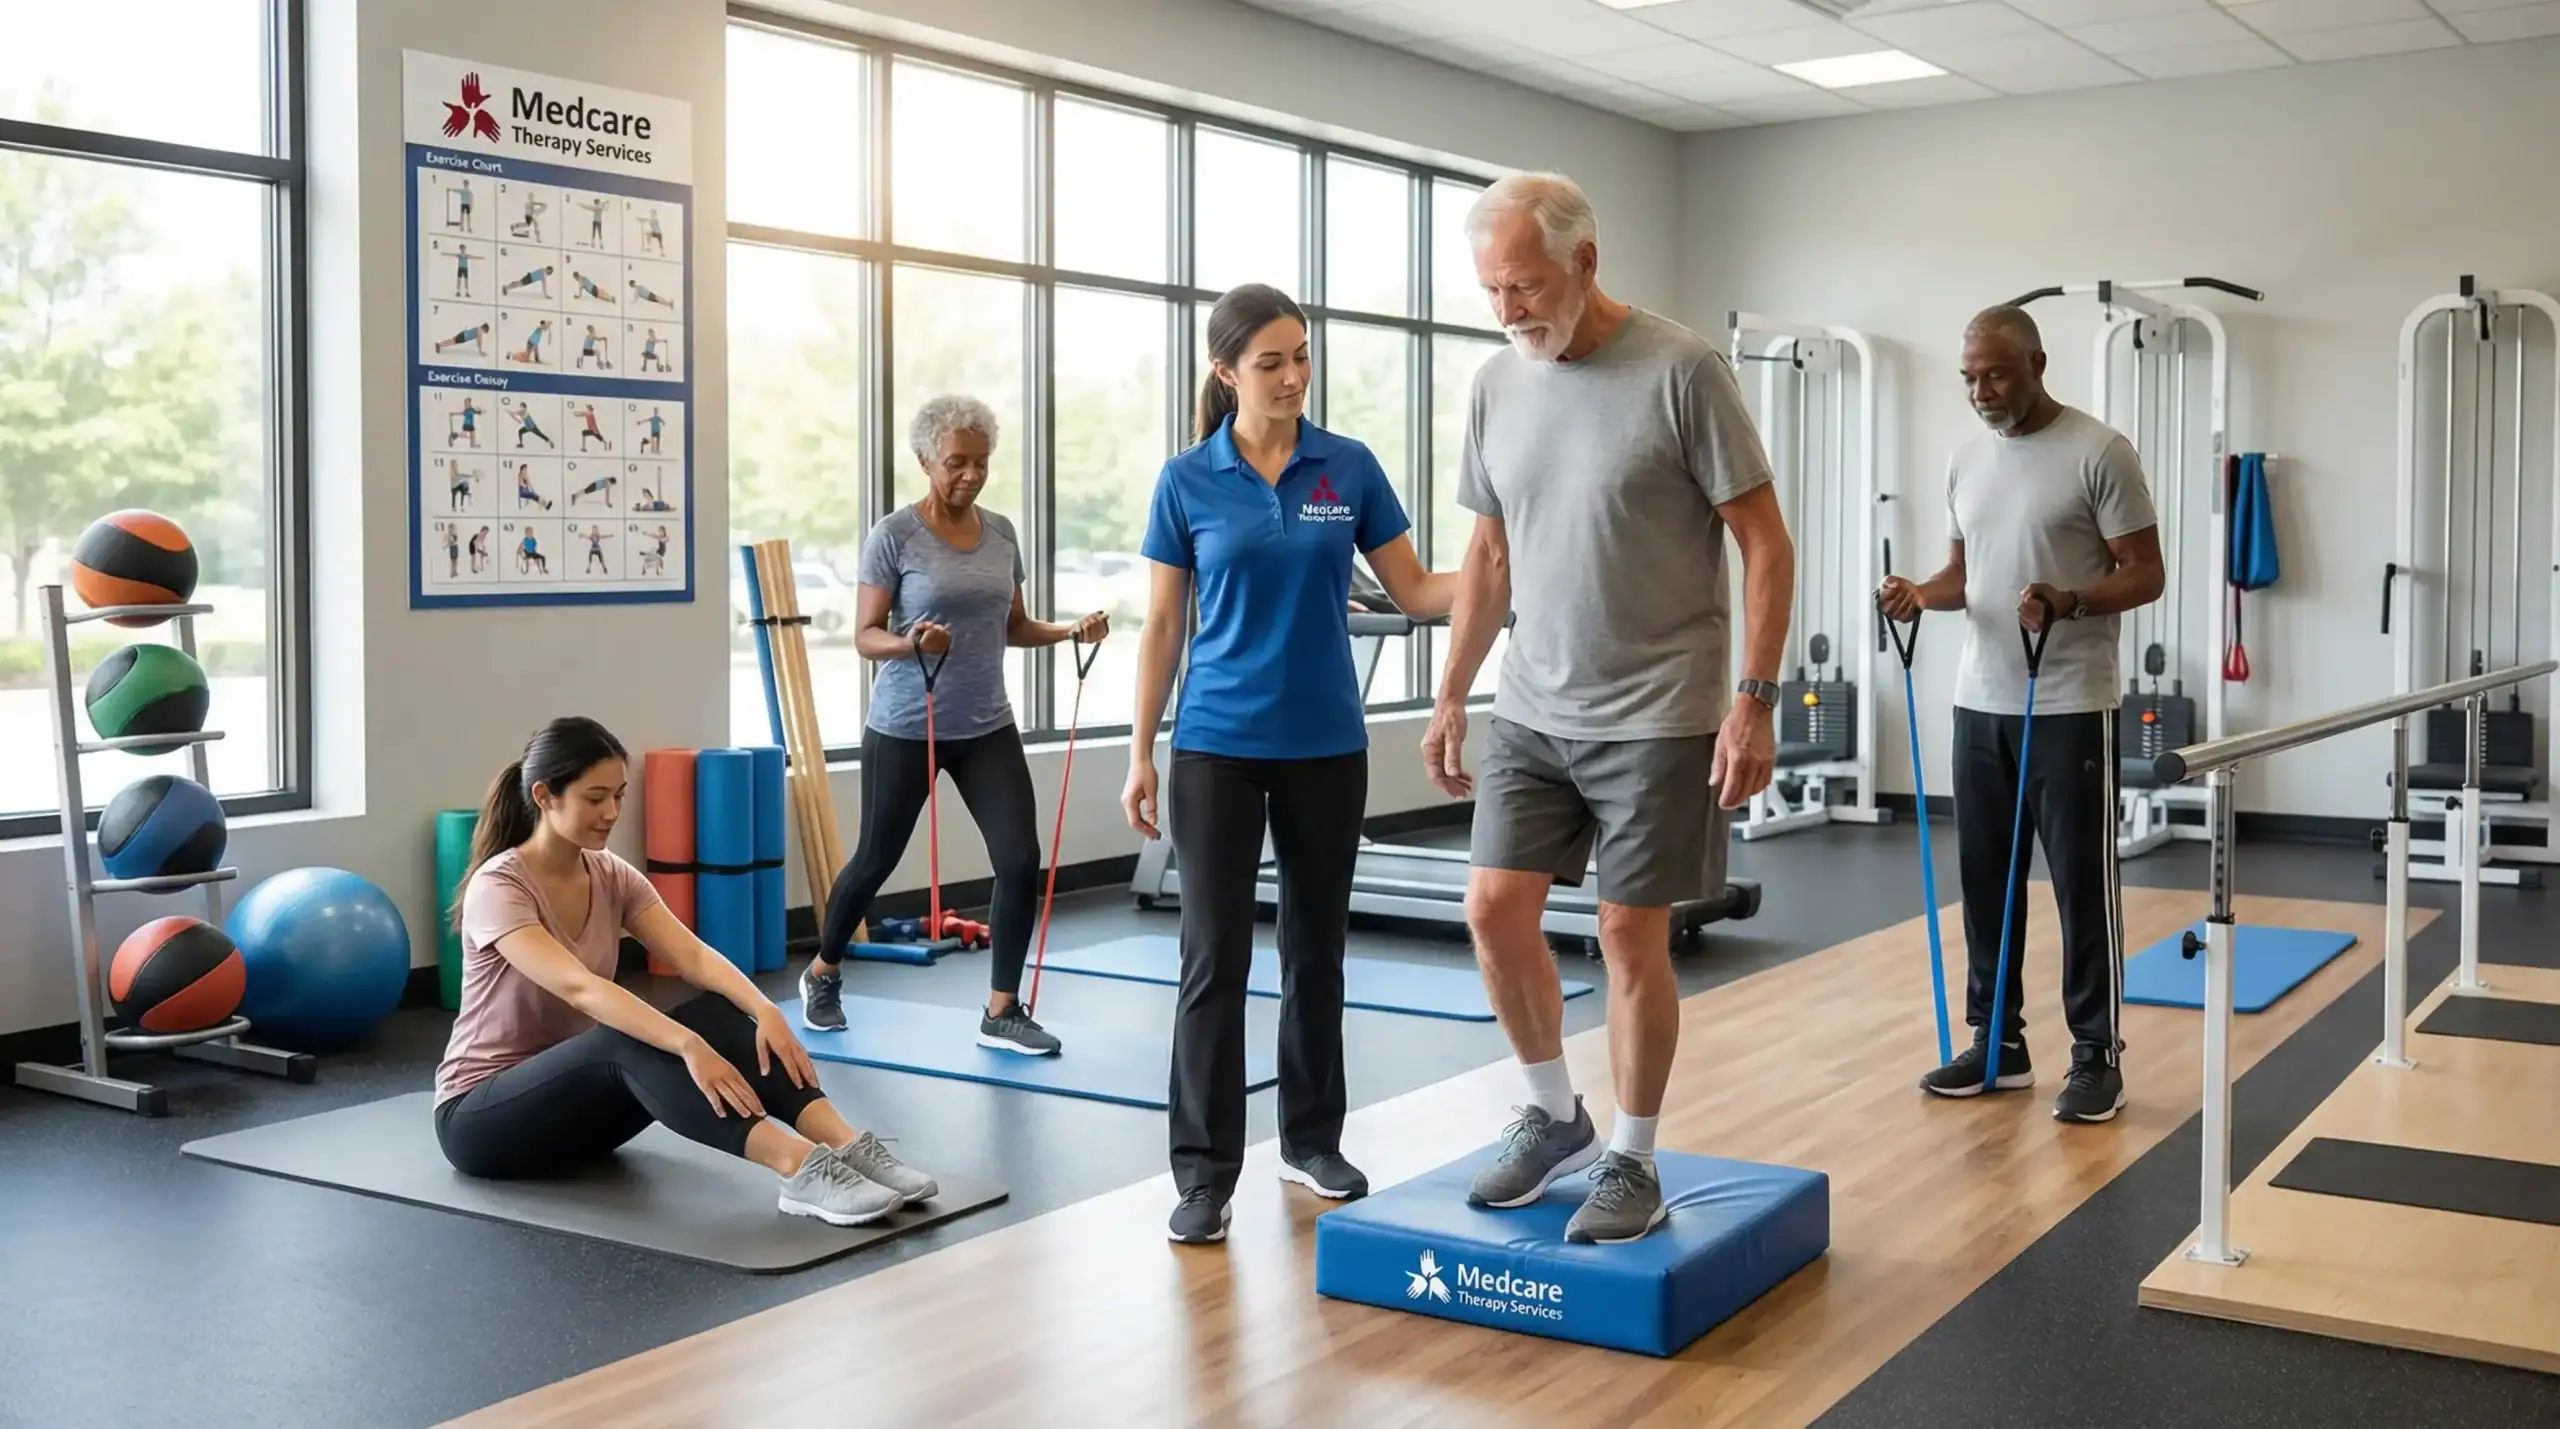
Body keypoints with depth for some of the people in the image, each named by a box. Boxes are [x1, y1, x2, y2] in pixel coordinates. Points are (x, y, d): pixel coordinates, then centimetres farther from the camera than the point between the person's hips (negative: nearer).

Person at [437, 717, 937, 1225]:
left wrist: (764, 1010, -33)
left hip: (577, 1096, 6)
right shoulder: (498, 888, -21)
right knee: (630, 1042, -37)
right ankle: (800, 1170, -51)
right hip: (480, 1116, -6)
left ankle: (847, 1147, -37)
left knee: (717, 1014, -21)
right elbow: (579, 987, -38)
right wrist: (688, 1046, -50)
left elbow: (693, 956, -14)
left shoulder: (611, 876, 1)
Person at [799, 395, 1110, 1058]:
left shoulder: (1001, 532, 5)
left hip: (987, 728, 4)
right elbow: (865, 635, -10)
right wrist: (908, 643, -30)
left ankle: (1002, 1013, 3)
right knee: (876, 859, 10)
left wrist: (1073, 629, -4)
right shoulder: (894, 535, -10)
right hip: (904, 729, -4)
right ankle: (822, 972, 37)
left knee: (1021, 859, -8)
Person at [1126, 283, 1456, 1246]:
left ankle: (1312, 1140, 26)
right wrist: (1141, 753, -2)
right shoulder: (1187, 482, -2)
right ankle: (1206, 1173, 3)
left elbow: (1414, 591, 3)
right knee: (1215, 956, -4)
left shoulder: (1350, 468, 2)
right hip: (1220, 746, -2)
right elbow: (1163, 626, 1)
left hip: (1327, 744, 2)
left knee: (1317, 946, 11)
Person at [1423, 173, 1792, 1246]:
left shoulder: (1680, 370, -13)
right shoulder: (1496, 383, 5)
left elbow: (1764, 544, -10)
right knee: (1495, 908, 3)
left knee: (1630, 930, 0)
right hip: (1531, 712, 6)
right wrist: (1450, 697, 13)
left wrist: (1754, 701, -15)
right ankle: (1553, 1116, 24)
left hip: (1655, 718, -5)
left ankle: (1631, 1162, 16)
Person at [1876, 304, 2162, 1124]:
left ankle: (2097, 1057, 9)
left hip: (2070, 707, -7)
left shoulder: (2098, 453, -10)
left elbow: (2146, 576, -10)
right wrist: (1920, 594, -4)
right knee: (1985, 879, 11)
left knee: (2083, 884, 0)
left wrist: (2067, 603, -28)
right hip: (1980, 702, 7)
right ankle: (1996, 1043, 21)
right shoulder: (1966, 461, 11)